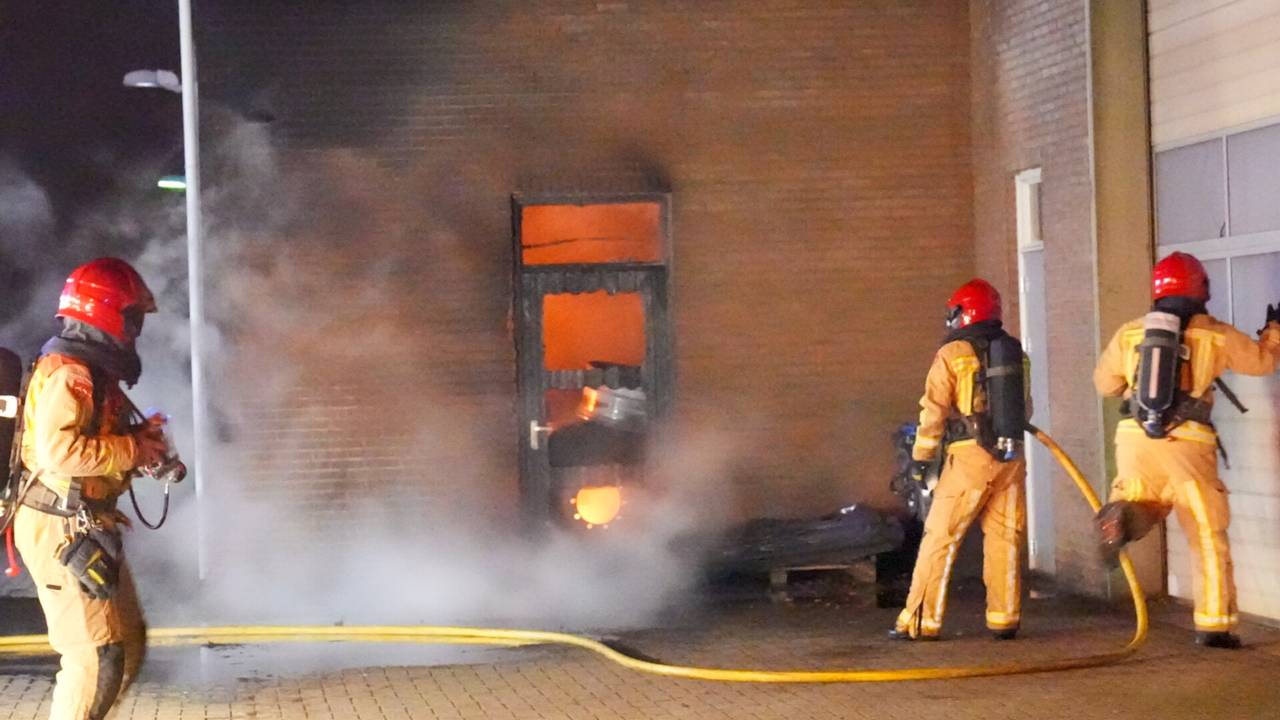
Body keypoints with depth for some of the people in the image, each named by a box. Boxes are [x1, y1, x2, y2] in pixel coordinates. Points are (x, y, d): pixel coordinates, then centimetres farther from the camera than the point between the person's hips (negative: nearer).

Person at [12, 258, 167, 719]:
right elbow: (59, 450, -29)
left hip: (88, 527, 11)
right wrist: (132, 450, -20)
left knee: (127, 643, 16)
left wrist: (138, 440, 3)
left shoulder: (93, 370, 16)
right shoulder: (67, 373, -17)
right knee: (96, 652, -9)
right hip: (62, 529, -11)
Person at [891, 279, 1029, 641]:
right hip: (1011, 457, 5)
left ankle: (921, 621, -1)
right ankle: (1004, 618, 9)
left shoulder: (952, 354, -3)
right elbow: (1024, 407, 18)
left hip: (969, 455, -4)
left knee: (940, 537, 0)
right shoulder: (1016, 352, 11)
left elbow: (934, 410, -6)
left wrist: (921, 458, -1)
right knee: (1005, 539, 9)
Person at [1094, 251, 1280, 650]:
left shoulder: (1129, 333, 9)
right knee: (1208, 535, 8)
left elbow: (1104, 383, 20)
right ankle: (1214, 624, 6)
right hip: (1186, 442, -2)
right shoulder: (1215, 335, 4)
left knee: (1144, 509, 21)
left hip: (1135, 437, 2)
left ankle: (1120, 516, -16)